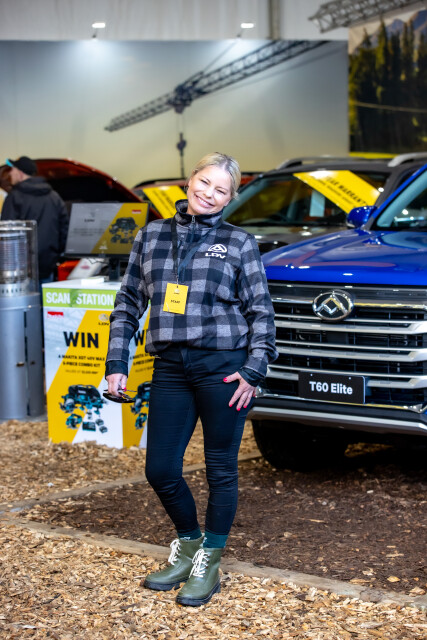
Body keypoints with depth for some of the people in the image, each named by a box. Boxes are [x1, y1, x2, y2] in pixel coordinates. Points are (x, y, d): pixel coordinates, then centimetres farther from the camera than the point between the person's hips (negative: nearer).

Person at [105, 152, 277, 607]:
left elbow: (260, 311, 3)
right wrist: (116, 364, 6)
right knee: (160, 470, 5)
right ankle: (188, 545, 30)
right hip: (170, 368, 3)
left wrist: (253, 369, -7)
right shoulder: (152, 236, 10)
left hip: (223, 366, -3)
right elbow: (128, 302, 12)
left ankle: (209, 564, 19)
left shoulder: (239, 243, 3)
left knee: (221, 471, 5)